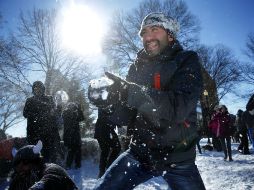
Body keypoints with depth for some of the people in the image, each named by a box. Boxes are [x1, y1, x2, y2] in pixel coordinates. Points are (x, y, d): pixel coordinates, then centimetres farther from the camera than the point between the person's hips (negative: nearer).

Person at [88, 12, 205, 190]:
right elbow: (124, 117, -1)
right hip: (139, 152, 3)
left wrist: (128, 92, -38)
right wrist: (108, 95, -22)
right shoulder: (137, 67, 3)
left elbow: (178, 107, -26)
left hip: (178, 157, -2)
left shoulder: (187, 61, -8)